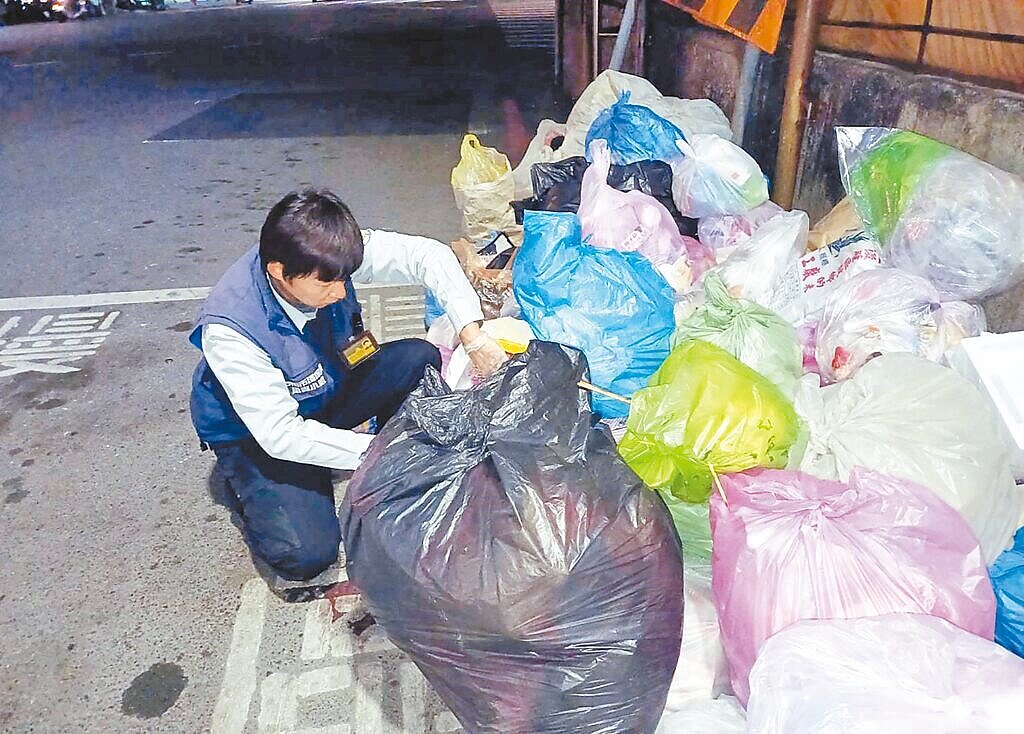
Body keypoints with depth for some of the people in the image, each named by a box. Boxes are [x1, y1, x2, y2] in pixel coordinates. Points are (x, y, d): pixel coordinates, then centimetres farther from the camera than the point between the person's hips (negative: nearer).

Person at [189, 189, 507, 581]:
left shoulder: (325, 257, -24)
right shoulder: (228, 329, -35)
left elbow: (428, 255, -20)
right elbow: (280, 435, -32)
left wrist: (474, 337, -31)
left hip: (327, 391, 5)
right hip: (256, 432, -5)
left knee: (419, 359, -18)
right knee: (306, 554, -23)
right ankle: (250, 485, 9)